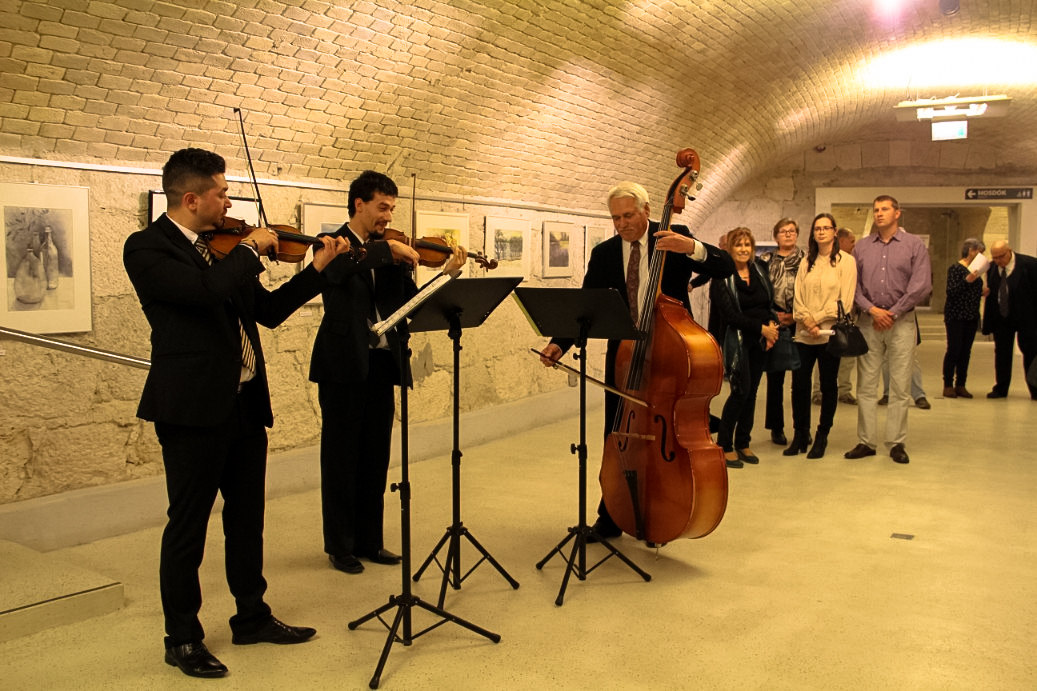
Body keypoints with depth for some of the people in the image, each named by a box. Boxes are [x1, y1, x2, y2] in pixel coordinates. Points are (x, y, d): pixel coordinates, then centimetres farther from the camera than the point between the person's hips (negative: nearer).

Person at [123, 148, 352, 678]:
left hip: (245, 403, 8)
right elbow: (207, 290, -29)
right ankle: (182, 639, 20)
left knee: (247, 517, 17)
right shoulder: (147, 247, -11)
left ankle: (252, 617, 33)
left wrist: (318, 267, 9)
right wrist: (250, 249, -13)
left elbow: (269, 310, 15)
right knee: (188, 526, 4)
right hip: (192, 408, -8)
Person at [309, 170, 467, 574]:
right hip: (344, 364, -5)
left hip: (382, 364, 6)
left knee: (375, 458, 12)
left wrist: (447, 275, -9)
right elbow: (337, 271, -28)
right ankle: (340, 545, 17)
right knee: (341, 458, 5)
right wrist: (386, 248, -26)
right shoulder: (335, 244, -4)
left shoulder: (392, 256, 12)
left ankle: (369, 541, 24)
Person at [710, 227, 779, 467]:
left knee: (752, 391, 8)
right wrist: (761, 327, -14)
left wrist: (772, 324, -7)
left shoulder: (761, 270, 8)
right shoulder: (722, 276, -8)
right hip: (737, 339, -5)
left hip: (760, 341, 5)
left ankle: (743, 443, 19)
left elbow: (770, 303, 12)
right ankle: (724, 445, 1)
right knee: (741, 390, -10)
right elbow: (730, 314, -14)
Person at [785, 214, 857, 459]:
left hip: (829, 333, -4)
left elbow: (844, 300, -8)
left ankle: (822, 437, 15)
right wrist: (806, 320, -9)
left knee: (828, 385, 4)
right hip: (804, 334, 4)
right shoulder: (807, 262, 14)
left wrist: (817, 319, -12)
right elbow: (798, 296, 7)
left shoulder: (846, 261, 0)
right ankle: (800, 435, 15)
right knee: (799, 384, 2)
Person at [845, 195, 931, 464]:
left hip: (901, 322, -2)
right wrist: (871, 309, -8)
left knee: (900, 386, -1)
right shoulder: (861, 246, 11)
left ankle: (897, 443, 6)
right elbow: (853, 283, 6)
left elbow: (921, 285, -4)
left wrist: (892, 313, -8)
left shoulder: (914, 245, 4)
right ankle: (866, 442, 9)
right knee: (866, 385, 2)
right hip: (868, 321, 2)